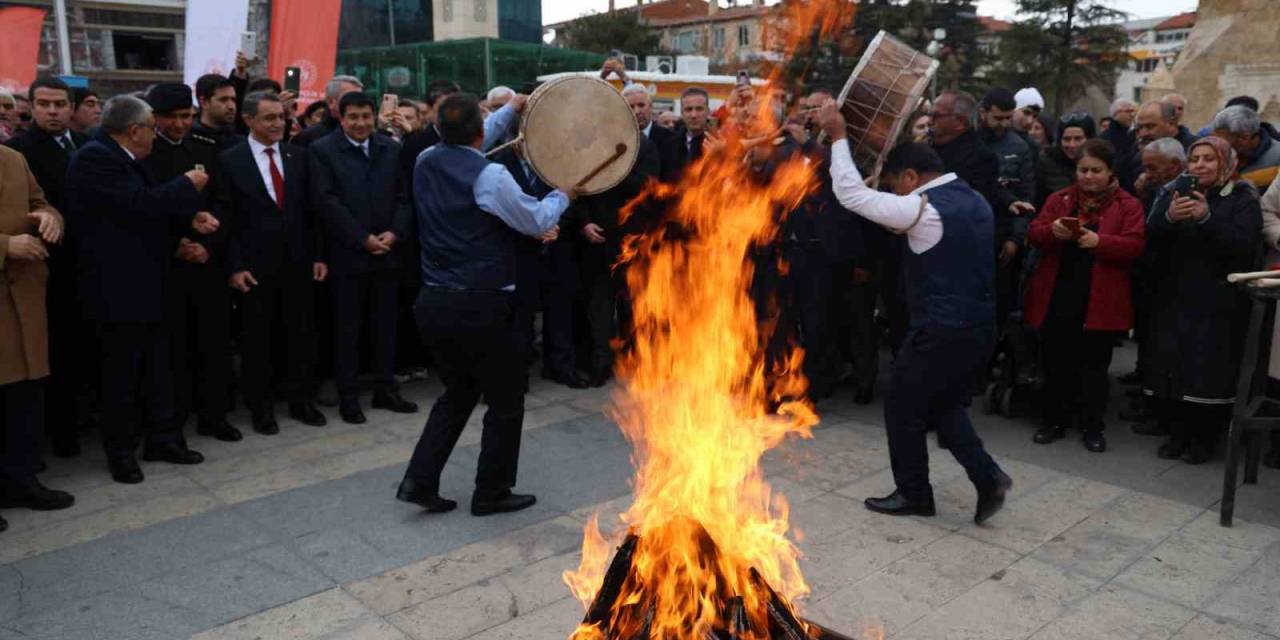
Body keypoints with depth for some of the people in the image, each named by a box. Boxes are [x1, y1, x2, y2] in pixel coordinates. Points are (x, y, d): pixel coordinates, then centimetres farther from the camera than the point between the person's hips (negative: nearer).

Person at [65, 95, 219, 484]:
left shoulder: (126, 159, 14)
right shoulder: (94, 158, -17)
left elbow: (149, 208, 17)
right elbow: (138, 204, -26)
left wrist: (190, 218, 0)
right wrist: (187, 186, -13)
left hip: (146, 284, 9)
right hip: (119, 288, -9)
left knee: (157, 369, 15)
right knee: (122, 375, 3)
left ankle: (163, 439, 26)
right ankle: (121, 452, 18)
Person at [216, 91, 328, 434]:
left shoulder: (298, 156, 6)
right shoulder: (230, 160, -3)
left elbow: (311, 210, 8)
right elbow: (225, 218, -5)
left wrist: (318, 255, 3)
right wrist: (234, 267, -11)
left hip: (298, 262, 3)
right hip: (255, 266, -3)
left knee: (301, 335, 10)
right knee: (257, 339, 8)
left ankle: (301, 400, 24)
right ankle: (259, 407, 20)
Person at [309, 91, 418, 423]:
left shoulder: (391, 149, 8)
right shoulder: (322, 150, -4)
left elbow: (404, 196, 6)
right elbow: (327, 202, -10)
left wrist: (394, 232, -9)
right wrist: (363, 239, -14)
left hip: (387, 251, 4)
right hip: (346, 254, -4)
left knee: (385, 324, 11)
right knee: (347, 328, 5)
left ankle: (385, 389, 23)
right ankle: (348, 396, 14)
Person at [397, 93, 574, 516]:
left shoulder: (427, 163, 5)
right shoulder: (489, 175, -16)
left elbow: (467, 147, 25)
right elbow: (537, 222, -6)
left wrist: (511, 108, 34)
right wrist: (564, 195, 14)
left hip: (433, 302, 8)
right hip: (479, 308, -7)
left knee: (459, 392, 24)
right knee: (506, 402, 10)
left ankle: (420, 481, 18)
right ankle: (491, 493, 21)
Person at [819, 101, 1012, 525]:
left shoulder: (921, 207, -15)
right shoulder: (976, 201, 12)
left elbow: (851, 194, -15)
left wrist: (838, 137, -8)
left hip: (941, 331, -8)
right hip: (980, 327, 9)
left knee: (902, 408, 9)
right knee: (945, 405, 23)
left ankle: (913, 494, 21)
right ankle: (987, 477, 11)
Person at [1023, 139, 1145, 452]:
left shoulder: (1128, 205, 2)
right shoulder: (1059, 199, 10)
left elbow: (1134, 246, -8)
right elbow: (1034, 235, 1)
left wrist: (1099, 241, -25)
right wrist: (1052, 231, -21)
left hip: (1100, 301, -2)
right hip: (1057, 297, 2)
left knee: (1094, 365, 5)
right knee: (1056, 362, 9)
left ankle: (1092, 427, 16)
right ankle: (1055, 420, 21)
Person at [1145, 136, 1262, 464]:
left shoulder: (1242, 199, 2)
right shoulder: (1172, 194, 11)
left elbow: (1244, 245, -13)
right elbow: (1150, 240, 0)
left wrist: (1207, 218, -24)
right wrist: (1169, 218, -20)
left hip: (1217, 305, -3)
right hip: (1172, 300, 3)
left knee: (1209, 370, -5)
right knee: (1170, 366, 1)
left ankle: (1204, 438, 9)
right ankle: (1177, 432, 14)